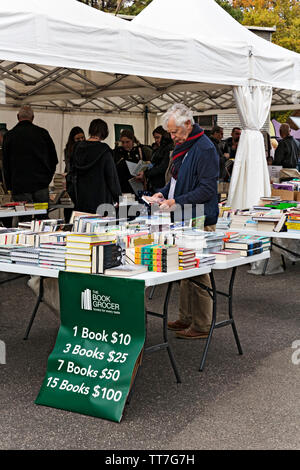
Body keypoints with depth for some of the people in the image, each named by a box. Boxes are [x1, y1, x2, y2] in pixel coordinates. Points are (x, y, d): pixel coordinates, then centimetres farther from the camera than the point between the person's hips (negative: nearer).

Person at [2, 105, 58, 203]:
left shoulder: (9, 136, 1)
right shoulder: (43, 133, 3)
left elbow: (6, 165, 5)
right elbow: (54, 159, 9)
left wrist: (9, 186, 12)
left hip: (19, 187, -1)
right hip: (41, 185, 1)